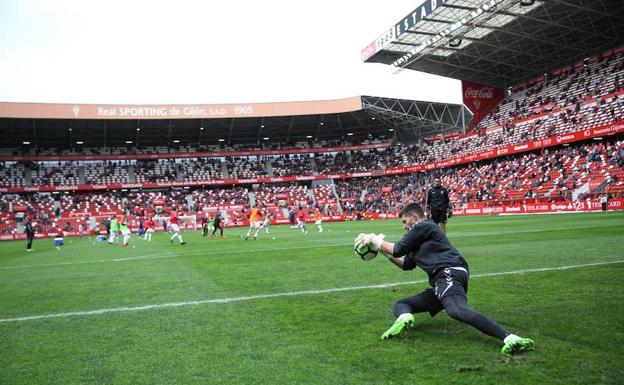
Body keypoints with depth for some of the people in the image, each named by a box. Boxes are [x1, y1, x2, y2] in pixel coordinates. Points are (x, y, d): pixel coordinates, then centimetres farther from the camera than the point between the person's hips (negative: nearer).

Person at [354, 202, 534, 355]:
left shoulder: (423, 226, 6)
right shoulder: (420, 238, 35)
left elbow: (398, 250, 4)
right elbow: (406, 264, 38)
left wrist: (376, 241, 17)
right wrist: (382, 250, 34)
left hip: (449, 273, -10)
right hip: (440, 284, 10)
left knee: (457, 310, -38)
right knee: (399, 305, 5)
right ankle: (404, 318, -26)